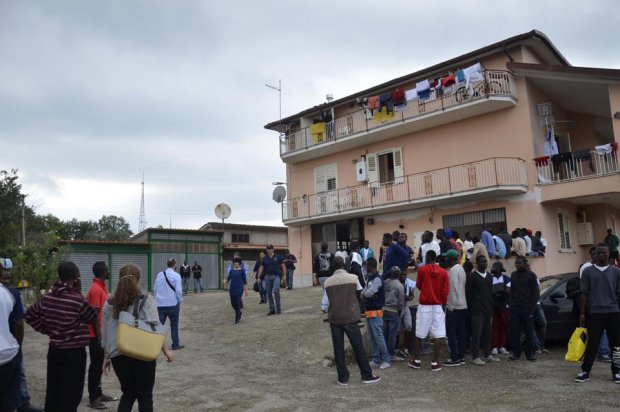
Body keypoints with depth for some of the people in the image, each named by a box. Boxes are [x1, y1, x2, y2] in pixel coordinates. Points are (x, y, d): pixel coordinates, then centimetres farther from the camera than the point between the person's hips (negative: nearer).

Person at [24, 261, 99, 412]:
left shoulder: (47, 298, 1)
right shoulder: (77, 299, -19)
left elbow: (29, 315, 14)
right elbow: (93, 318, -5)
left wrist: (47, 330, 14)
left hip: (54, 350, 7)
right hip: (74, 353, -7)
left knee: (53, 392, 17)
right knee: (70, 395, 1)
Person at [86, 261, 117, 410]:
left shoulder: (101, 287, 10)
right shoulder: (95, 289, -20)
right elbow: (94, 314, -21)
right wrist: (98, 334, -20)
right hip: (96, 334, -9)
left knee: (99, 364, 15)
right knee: (95, 365, -1)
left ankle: (98, 394, 25)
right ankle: (93, 398, 8)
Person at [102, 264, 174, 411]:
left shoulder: (110, 304, 3)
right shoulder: (146, 300, -7)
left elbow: (105, 333, 8)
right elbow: (155, 327, -13)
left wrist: (107, 356, 19)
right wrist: (166, 350, -7)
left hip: (118, 355, 3)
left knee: (128, 393, 21)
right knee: (145, 396, 11)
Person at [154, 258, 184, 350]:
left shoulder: (159, 275, 5)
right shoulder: (176, 276, -10)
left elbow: (155, 289, 10)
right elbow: (178, 290, -13)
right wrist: (180, 301, 1)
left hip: (160, 304, 3)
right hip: (173, 304, -3)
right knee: (174, 325, 10)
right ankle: (175, 345, 16)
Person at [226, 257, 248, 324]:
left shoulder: (242, 271, -1)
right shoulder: (231, 271, 9)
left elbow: (245, 281, 2)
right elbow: (228, 278, 7)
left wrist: (246, 290, 1)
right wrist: (226, 281, -16)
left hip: (239, 289, -4)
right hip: (232, 289, 4)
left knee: (237, 304, -8)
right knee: (233, 303, 7)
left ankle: (237, 319, 2)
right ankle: (239, 313, 35)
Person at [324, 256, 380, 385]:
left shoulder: (327, 282, -1)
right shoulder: (353, 278, -5)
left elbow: (330, 299, 6)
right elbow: (359, 296, 5)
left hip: (334, 318, 2)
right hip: (350, 317, -2)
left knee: (338, 349, 8)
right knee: (358, 347, 7)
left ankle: (343, 377, 12)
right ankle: (367, 375, 14)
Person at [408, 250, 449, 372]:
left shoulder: (422, 269, -4)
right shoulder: (443, 272, 1)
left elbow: (418, 286, 7)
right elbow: (446, 290, -1)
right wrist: (443, 303, 9)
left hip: (424, 306, -1)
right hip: (438, 306, 1)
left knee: (419, 334, 9)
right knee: (438, 335, 2)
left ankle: (416, 360, 16)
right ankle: (435, 363, 2)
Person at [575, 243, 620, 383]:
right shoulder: (588, 272, 3)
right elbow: (585, 294, 3)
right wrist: (582, 314, 1)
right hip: (595, 313, -1)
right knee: (592, 344, 2)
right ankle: (585, 372, 8)